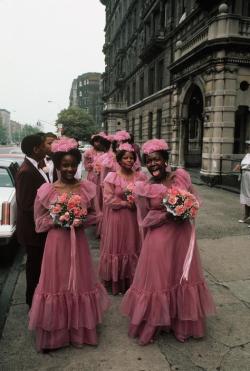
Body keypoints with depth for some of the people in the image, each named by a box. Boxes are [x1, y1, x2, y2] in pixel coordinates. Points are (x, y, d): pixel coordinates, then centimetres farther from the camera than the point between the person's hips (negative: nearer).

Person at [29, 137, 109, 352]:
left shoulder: (87, 187, -2)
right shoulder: (46, 191, -6)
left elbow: (94, 215, 8)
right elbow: (39, 221, 2)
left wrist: (82, 220, -12)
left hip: (79, 242, 2)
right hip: (56, 242, -1)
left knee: (80, 282, 13)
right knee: (57, 283, 8)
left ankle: (80, 330, 35)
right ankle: (57, 333, 28)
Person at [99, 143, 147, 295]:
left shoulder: (141, 176, 2)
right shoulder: (111, 177, -7)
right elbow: (108, 199, -11)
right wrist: (125, 203, -16)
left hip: (134, 218, 3)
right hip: (117, 218, -2)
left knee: (133, 247, 10)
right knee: (117, 247, 6)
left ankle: (132, 281, 25)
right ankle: (117, 282, 20)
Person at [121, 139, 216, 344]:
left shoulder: (182, 176, -2)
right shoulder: (144, 188, -9)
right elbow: (145, 220, -7)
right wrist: (168, 215, -20)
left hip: (183, 235, 3)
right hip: (159, 239, -3)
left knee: (184, 278, 15)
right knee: (158, 281, 7)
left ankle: (183, 324, 37)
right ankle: (151, 325, 29)